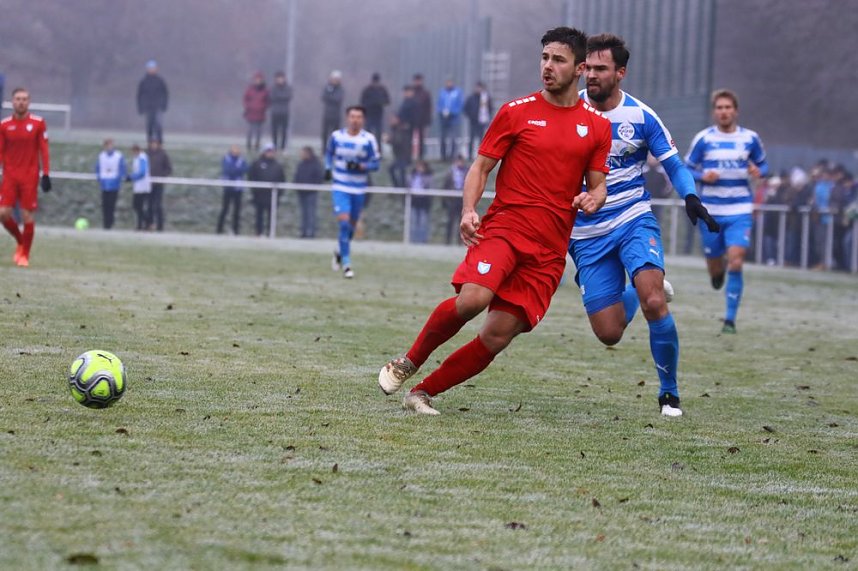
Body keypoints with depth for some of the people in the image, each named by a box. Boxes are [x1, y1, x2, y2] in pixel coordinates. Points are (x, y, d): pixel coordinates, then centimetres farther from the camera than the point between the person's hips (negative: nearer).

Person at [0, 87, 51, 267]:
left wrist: (46, 174, -5)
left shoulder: (38, 123, -1)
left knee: (28, 216, -3)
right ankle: (20, 242, 19)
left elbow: (44, 150, 1)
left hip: (30, 177, -2)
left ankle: (24, 254, 10)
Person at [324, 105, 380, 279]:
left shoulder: (369, 139, -6)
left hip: (359, 189, 1)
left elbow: (375, 163, -4)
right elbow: (329, 153, 18)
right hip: (340, 187, -1)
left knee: (351, 225, 12)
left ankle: (340, 253, 40)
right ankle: (346, 264, -14)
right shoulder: (336, 136, -1)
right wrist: (328, 168, 3)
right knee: (344, 222, -17)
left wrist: (360, 166, -21)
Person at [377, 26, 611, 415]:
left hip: (550, 249, 2)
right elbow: (480, 167, 8)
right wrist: (468, 211, -10)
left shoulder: (597, 127, 11)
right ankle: (407, 364, -6)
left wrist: (593, 199, -8)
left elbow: (598, 184, 17)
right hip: (504, 227, -2)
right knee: (473, 298, -29)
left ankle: (424, 392, 8)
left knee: (499, 335, -7)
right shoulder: (516, 112, 6)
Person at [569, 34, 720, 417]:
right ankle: (644, 289, 33)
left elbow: (674, 166, 3)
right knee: (609, 334, -4)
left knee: (654, 303, -26)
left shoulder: (641, 117, -6)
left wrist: (691, 198, -16)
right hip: (587, 233, 2)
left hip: (633, 221, -2)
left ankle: (669, 392, -6)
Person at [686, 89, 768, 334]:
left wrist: (758, 171, -9)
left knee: (736, 262, -14)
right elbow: (686, 169, 5)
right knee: (714, 265, 6)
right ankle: (718, 273, 46)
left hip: (740, 212, 0)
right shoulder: (703, 138, -1)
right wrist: (702, 176, -16)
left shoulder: (750, 138, 3)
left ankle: (730, 320, -7)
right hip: (710, 211, 0)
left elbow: (763, 165, 15)